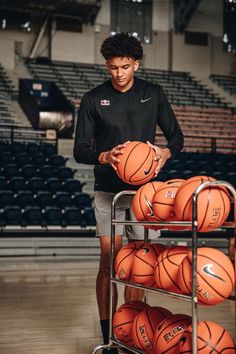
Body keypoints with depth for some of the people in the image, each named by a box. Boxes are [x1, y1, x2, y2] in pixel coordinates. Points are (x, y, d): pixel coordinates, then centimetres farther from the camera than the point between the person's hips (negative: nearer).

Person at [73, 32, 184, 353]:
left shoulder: (153, 94, 5)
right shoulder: (93, 99, 0)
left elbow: (176, 136, 10)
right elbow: (80, 150, 0)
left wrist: (165, 152, -13)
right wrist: (105, 156, -21)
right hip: (108, 190, -1)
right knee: (109, 260, -4)